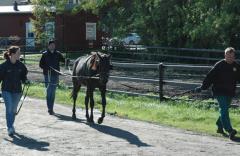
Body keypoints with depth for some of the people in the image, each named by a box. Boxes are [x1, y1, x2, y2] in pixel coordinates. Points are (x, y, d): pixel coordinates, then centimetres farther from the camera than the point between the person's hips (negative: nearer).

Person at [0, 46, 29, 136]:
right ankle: (10, 128, -14)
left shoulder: (20, 65, 1)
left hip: (17, 91, 4)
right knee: (9, 108, -15)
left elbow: (23, 76, 14)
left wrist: (25, 80, -6)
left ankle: (11, 126, 30)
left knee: (14, 110, 13)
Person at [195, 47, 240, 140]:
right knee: (224, 109, -13)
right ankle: (229, 130, -21)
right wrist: (202, 87, -7)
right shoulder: (219, 65, -6)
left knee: (224, 110, 12)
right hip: (219, 91, -5)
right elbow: (210, 76, -5)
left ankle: (220, 127, 30)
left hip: (230, 92, 5)